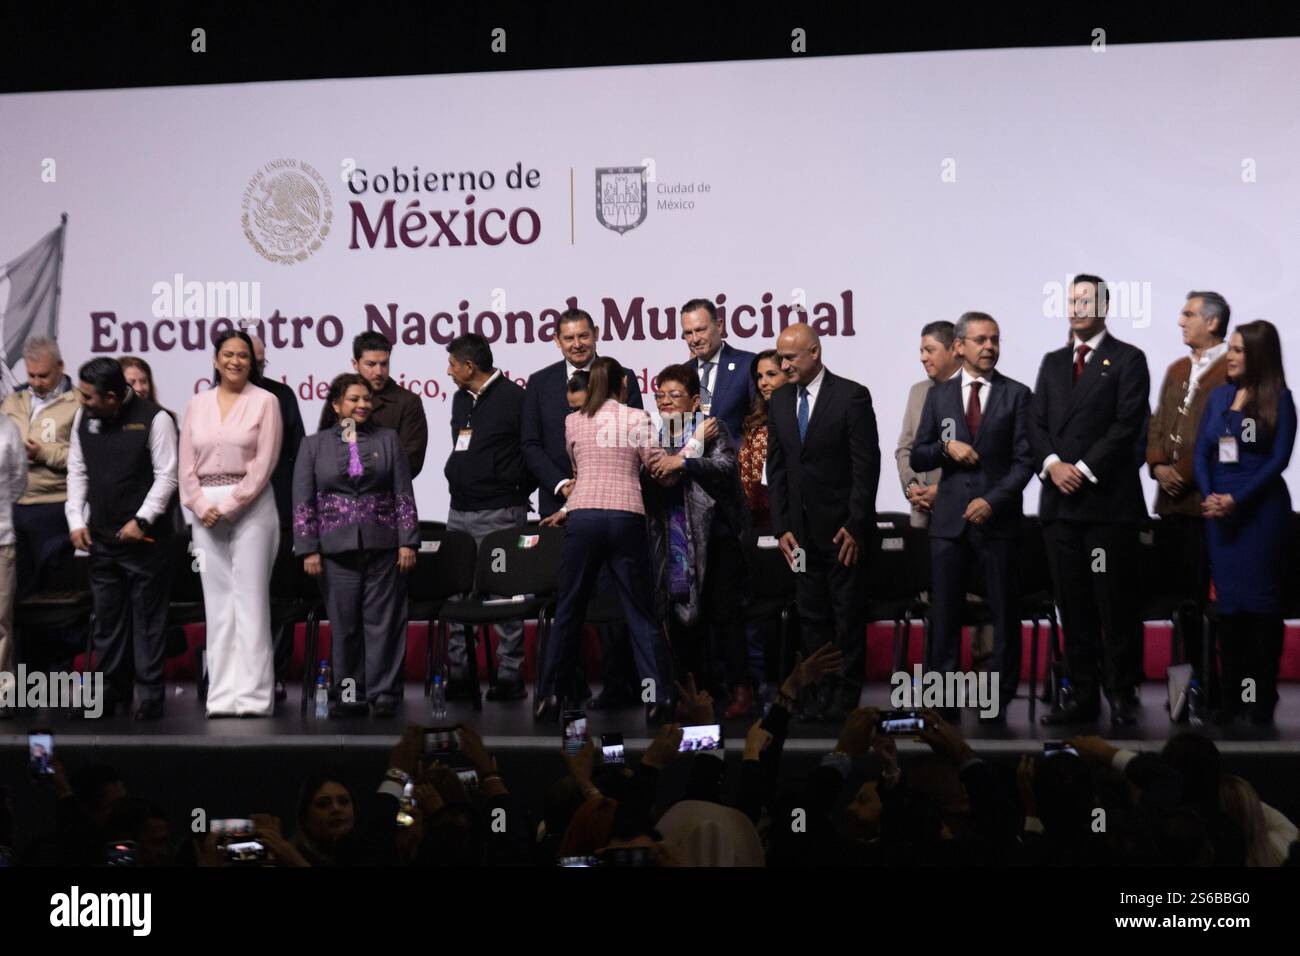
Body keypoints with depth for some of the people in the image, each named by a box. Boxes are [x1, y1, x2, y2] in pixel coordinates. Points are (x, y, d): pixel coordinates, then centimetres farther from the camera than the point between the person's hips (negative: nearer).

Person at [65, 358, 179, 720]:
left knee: (147, 618, -1)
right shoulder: (83, 419, 7)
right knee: (107, 618, 10)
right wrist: (76, 520, 4)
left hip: (144, 538, -5)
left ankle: (150, 695, 5)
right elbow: (77, 470, 13)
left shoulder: (153, 419, -11)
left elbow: (167, 475, -10)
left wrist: (141, 520, -15)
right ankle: (113, 690, 19)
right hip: (101, 537, 5)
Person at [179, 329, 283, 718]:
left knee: (251, 599, -5)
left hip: (251, 506, -4)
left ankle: (253, 696, -3)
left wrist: (230, 506, -12)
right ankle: (221, 696, 7)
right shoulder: (197, 404, 12)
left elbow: (265, 462, -7)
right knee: (217, 602, 4)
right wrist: (201, 505, -6)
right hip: (205, 508, 4)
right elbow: (186, 463, 9)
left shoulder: (265, 401, 0)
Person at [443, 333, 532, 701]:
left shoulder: (514, 398, -9)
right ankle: (458, 672, 13)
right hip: (459, 511, 8)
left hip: (499, 514, -8)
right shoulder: (461, 399, 15)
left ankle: (510, 676, -2)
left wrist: (516, 490, -5)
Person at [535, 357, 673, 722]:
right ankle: (659, 698, -2)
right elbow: (659, 466, -1)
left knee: (568, 612, 9)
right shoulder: (637, 418, 3)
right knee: (641, 613, 3)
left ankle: (548, 697, 9)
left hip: (583, 518, 2)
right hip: (626, 518, -2)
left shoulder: (573, 422, 11)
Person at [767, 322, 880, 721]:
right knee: (811, 615, 6)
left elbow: (867, 464, -10)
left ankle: (848, 698, 8)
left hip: (842, 528, -5)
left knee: (848, 616, 1)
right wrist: (782, 527, 3)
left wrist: (855, 525, -13)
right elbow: (776, 467, 10)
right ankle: (821, 694, 12)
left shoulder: (851, 396, -7)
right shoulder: (779, 401, 9)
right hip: (802, 531, 5)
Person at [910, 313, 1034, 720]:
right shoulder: (939, 395, 10)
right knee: (944, 614, 1)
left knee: (1004, 613, 2)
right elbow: (917, 458, 10)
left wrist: (993, 501, -13)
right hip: (949, 518, 2)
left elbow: (1025, 460, -2)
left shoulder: (1016, 394, 3)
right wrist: (946, 446, -10)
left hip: (997, 519, -2)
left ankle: (1002, 699, 8)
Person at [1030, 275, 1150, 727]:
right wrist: (1052, 464, -6)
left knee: (1115, 603, -4)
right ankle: (1084, 696, 9)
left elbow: (1127, 424, -8)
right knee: (1073, 605, 5)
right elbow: (1037, 423, 12)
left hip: (1108, 499, -5)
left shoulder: (1127, 360, 1)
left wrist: (1084, 469, -13)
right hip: (1060, 501, 5)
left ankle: (1122, 694, 3)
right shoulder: (1052, 362, 18)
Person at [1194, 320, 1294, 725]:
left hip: (1261, 508, -4)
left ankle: (1264, 699, 6)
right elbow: (1202, 452, 7)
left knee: (1261, 599, 0)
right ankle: (1230, 696, 10)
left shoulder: (1279, 398, -4)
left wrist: (1238, 500, -15)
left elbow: (1279, 458, -9)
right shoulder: (1219, 396, 9)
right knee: (1228, 599, 5)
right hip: (1218, 510, 4)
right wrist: (1208, 495, -10)